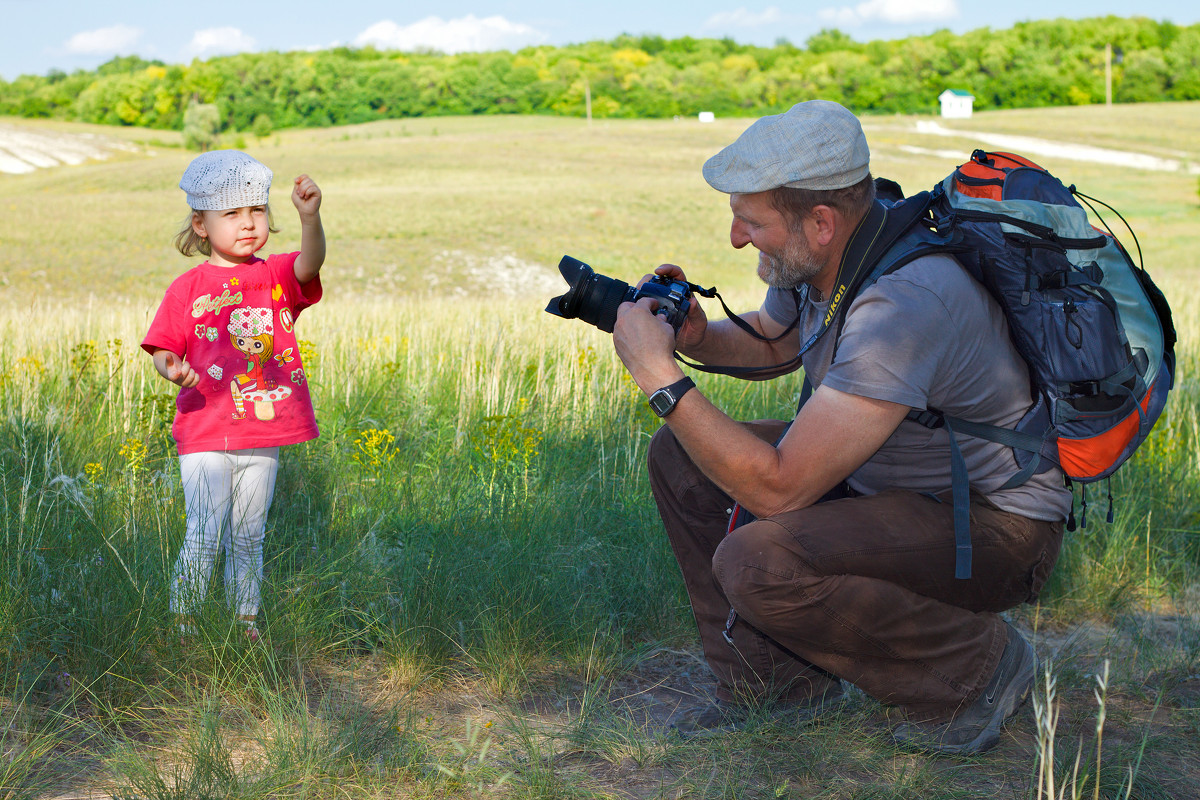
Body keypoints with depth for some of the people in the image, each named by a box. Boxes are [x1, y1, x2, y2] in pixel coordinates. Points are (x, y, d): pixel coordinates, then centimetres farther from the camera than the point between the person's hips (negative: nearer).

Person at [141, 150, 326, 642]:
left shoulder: (277, 276, 4)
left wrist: (310, 216, -37)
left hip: (264, 435, 3)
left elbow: (311, 262, -17)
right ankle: (180, 624, 11)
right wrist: (171, 370, -24)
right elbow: (163, 349, 0)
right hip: (206, 436, -3)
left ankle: (246, 620, 26)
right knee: (204, 536, -3)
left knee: (248, 536, 14)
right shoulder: (188, 288, -1)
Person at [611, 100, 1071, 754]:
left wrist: (660, 376, -29)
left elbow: (779, 488, -34)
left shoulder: (904, 302, -34)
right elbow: (770, 344, 17)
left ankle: (977, 665, -7)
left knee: (757, 563, -31)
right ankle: (777, 679, 13)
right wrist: (695, 336, -5)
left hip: (996, 526, -9)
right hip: (883, 477, 9)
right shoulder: (817, 255, -7)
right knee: (680, 458, 3)